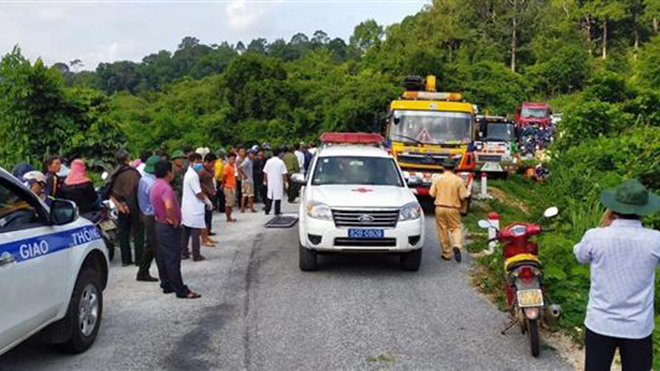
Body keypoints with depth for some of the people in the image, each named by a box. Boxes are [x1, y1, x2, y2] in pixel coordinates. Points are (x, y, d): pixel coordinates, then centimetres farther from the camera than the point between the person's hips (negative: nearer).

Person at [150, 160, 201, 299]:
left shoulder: (155, 186, 11)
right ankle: (181, 290, -4)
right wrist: (174, 221, -24)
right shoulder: (165, 187, -21)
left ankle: (167, 285, 24)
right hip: (169, 227, -10)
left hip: (159, 224, 10)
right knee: (173, 259, -8)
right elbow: (169, 206, -39)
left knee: (162, 257, 15)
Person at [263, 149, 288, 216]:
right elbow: (284, 174, -10)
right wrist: (285, 182, -1)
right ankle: (277, 211, 6)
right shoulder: (281, 162, -10)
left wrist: (266, 181, 14)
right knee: (278, 197, 3)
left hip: (270, 182, 4)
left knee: (269, 197, 13)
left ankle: (267, 211, 14)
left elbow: (265, 173, 4)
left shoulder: (268, 162, 1)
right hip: (278, 182, -4)